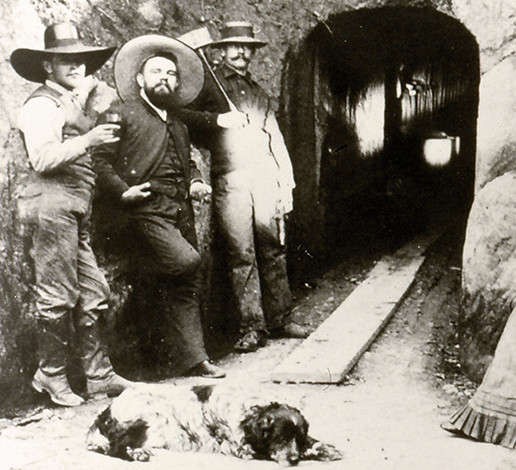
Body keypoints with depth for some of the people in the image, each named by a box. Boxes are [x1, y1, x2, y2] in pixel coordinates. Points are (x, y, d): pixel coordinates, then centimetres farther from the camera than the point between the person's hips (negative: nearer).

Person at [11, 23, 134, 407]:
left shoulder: (75, 103, 22)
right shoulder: (42, 104, -5)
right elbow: (43, 159, -16)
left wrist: (93, 87, 16)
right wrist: (88, 140, -24)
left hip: (78, 209, 9)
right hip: (53, 203, -9)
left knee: (92, 294, 8)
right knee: (58, 295, -6)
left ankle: (99, 373, 14)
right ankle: (51, 375, 5)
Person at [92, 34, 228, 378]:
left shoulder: (178, 125, 24)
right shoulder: (123, 114, 2)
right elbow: (100, 158, -6)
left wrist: (195, 182, 14)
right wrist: (122, 191, -17)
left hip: (181, 209, 7)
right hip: (147, 209, -7)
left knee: (187, 286, 5)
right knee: (187, 261, -26)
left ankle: (191, 360, 12)